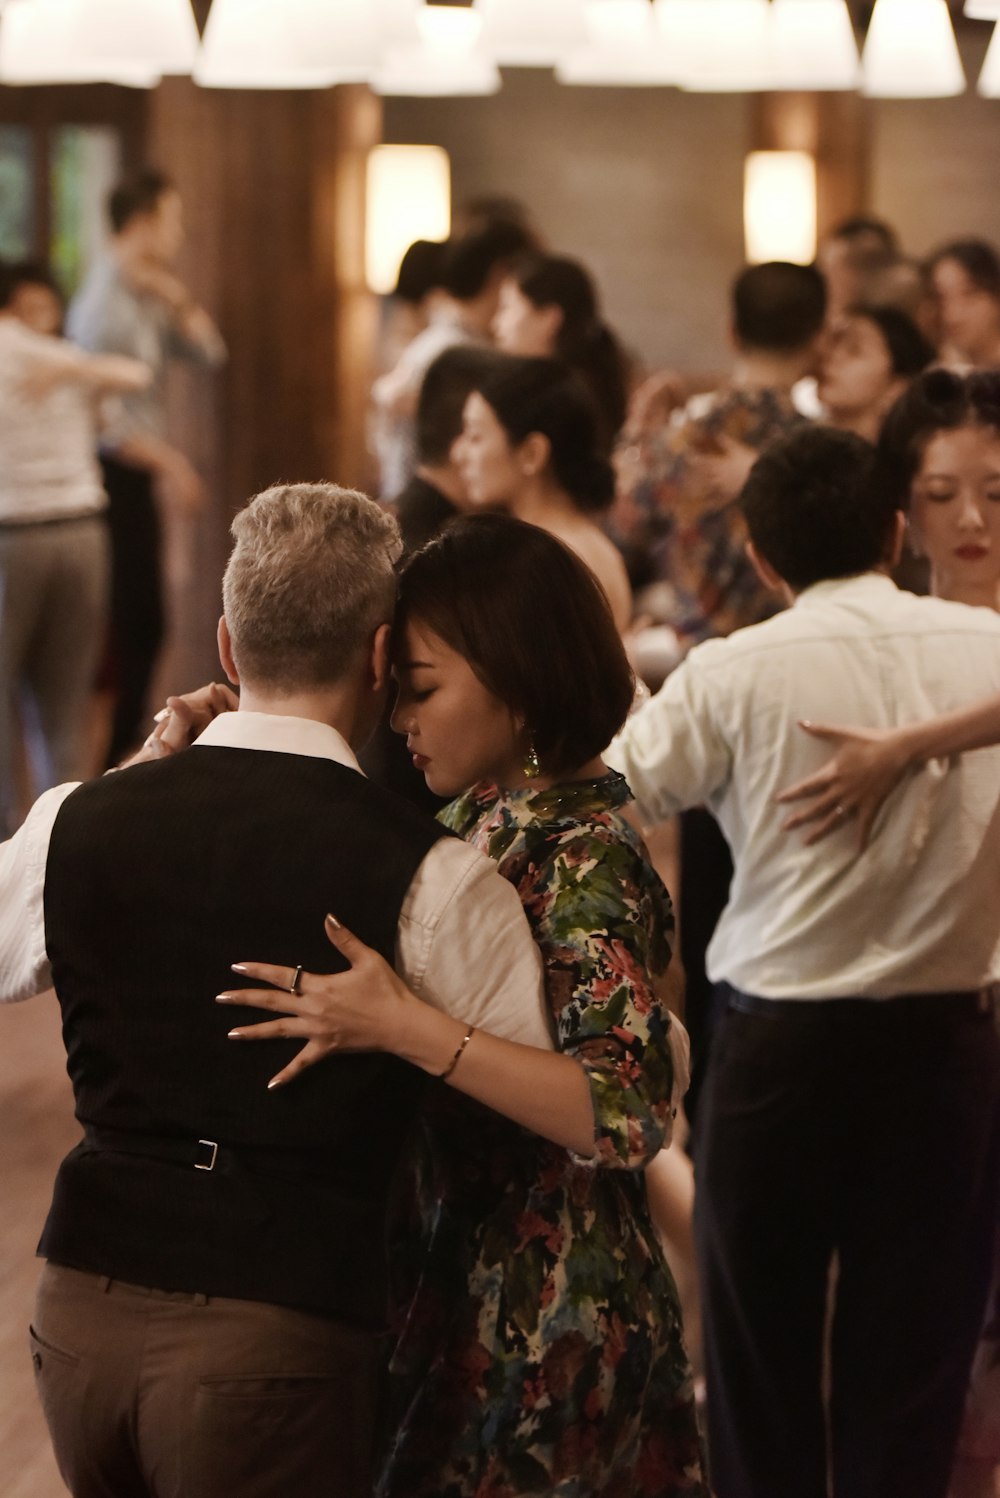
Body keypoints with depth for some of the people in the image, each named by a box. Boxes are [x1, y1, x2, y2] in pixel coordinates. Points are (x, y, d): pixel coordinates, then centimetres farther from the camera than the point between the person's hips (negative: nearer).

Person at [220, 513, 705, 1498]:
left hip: (542, 1325, -8)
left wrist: (403, 1028, -37)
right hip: (458, 1287, 8)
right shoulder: (482, 823, 5)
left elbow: (632, 1112, -30)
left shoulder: (582, 858, -20)